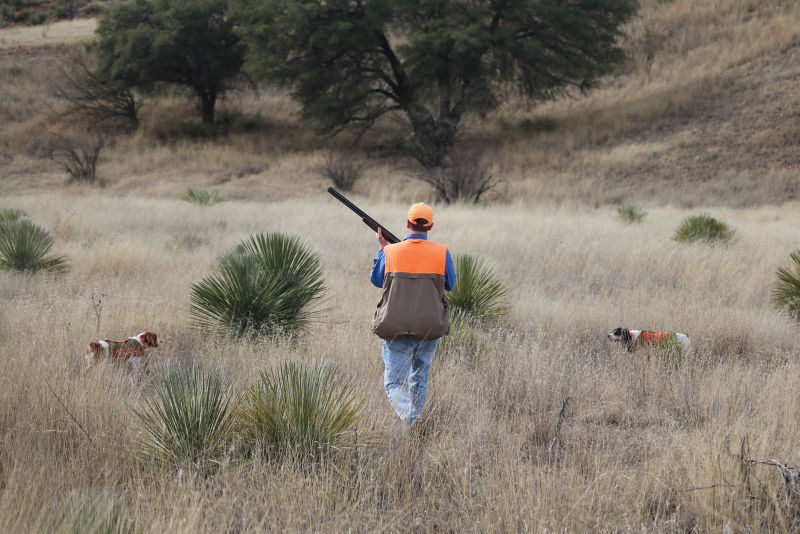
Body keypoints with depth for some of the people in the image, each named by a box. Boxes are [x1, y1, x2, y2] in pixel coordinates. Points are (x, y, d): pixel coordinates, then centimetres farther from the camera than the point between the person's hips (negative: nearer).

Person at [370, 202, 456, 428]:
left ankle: (406, 416, -23)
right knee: (419, 377, 23)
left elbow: (376, 280, 14)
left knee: (394, 382, 4)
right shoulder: (441, 252, -4)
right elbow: (449, 284, 13)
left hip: (397, 329, -2)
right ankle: (416, 422, 29)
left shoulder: (390, 252, -5)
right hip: (429, 329, 2)